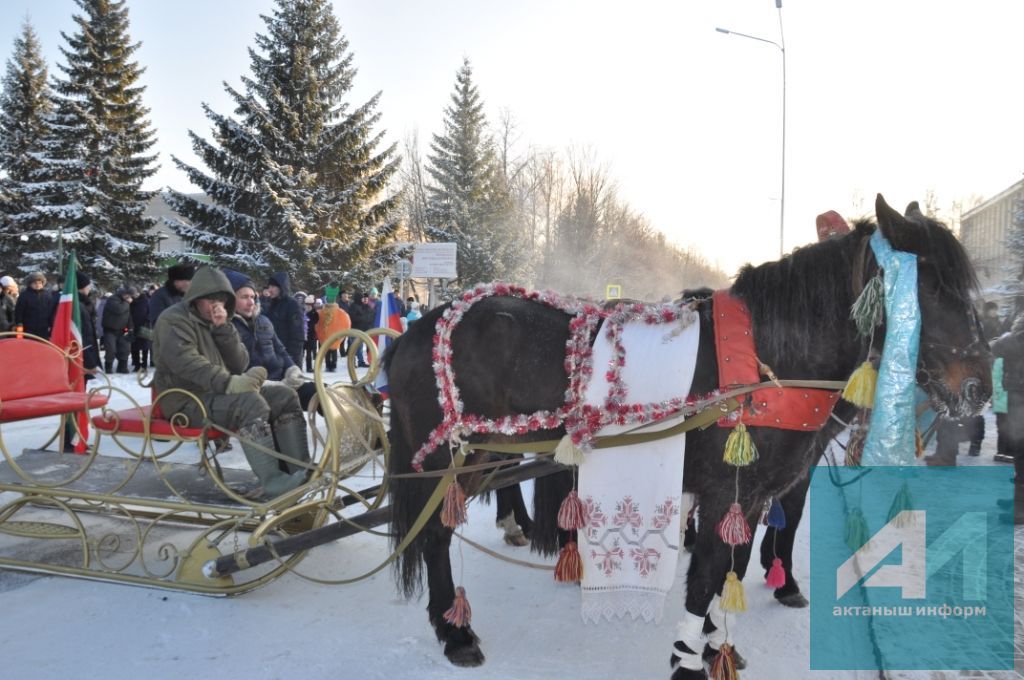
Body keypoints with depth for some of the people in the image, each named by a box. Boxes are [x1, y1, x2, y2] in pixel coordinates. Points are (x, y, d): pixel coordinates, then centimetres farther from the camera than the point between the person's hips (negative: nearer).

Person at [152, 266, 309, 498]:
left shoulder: (216, 323, 17)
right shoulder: (174, 320, -7)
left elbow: (239, 365, 4)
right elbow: (184, 361, -27)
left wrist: (224, 329, -9)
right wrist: (227, 382, -38)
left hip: (218, 392, 8)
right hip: (188, 400, -8)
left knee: (284, 396, -7)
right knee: (251, 403, -33)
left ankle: (300, 471, -13)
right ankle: (272, 479, -34)